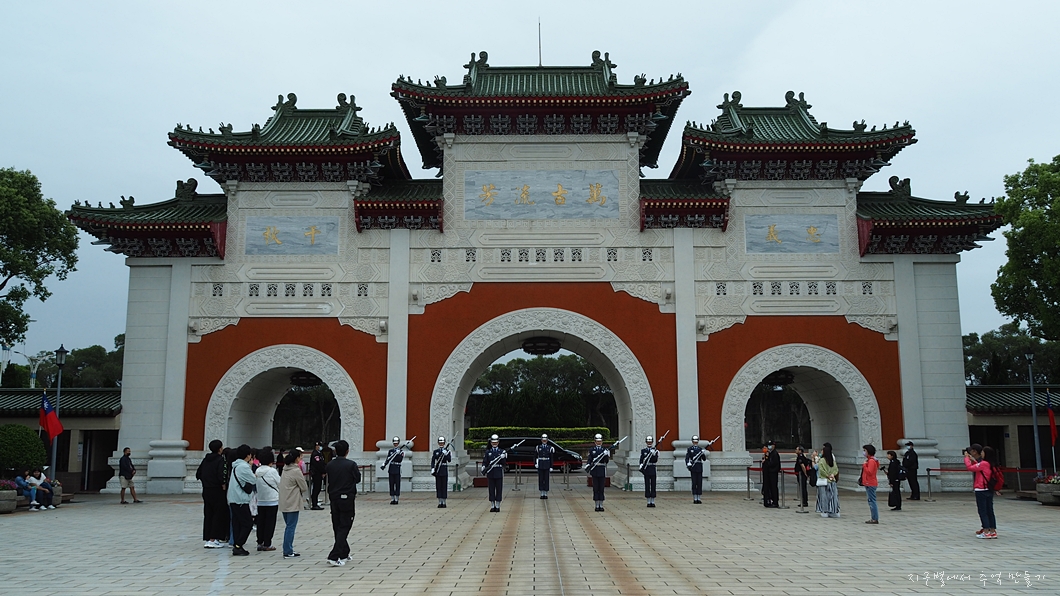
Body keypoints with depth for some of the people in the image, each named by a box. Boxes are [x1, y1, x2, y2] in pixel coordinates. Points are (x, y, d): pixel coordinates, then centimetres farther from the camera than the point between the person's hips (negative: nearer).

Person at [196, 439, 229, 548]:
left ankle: (207, 538, 13)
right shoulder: (220, 460, -14)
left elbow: (198, 474, 12)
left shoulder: (206, 459, 9)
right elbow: (221, 475, -25)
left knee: (208, 515, 12)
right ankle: (212, 540, -5)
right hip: (218, 491, -7)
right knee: (219, 514, 0)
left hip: (206, 491, 7)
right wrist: (223, 485, -10)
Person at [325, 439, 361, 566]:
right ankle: (334, 557, -13)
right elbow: (358, 479, 0)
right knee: (344, 528, -2)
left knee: (337, 527, 15)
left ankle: (344, 554, 27)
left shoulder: (330, 465, -1)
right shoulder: (351, 464, -12)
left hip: (334, 499, 5)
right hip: (347, 499, -5)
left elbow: (328, 481, 7)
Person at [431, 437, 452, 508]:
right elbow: (433, 461, 1)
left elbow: (449, 460, -7)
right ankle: (440, 502, 7)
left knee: (444, 486, -1)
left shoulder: (447, 451, 5)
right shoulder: (435, 451, 8)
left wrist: (446, 454, -22)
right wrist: (432, 468, -12)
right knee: (438, 486, 2)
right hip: (437, 470, 1)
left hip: (444, 470, -1)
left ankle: (444, 502, 4)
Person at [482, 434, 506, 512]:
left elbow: (503, 462, -5)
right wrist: (483, 468, -16)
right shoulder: (488, 452, 9)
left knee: (499, 489, 1)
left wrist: (503, 457, -25)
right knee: (491, 490, 3)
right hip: (490, 474, 1)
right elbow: (485, 461, 3)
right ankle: (492, 506, 10)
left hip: (499, 473, -1)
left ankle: (498, 506, 9)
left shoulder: (502, 452, 5)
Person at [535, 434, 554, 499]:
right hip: (540, 467, 1)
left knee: (546, 480, 0)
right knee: (541, 480, 2)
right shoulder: (538, 447, 4)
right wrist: (535, 464, -11)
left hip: (547, 467, -1)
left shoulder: (550, 448, 1)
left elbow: (551, 459, 2)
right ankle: (542, 494, 9)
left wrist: (551, 468, -2)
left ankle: (546, 494, 7)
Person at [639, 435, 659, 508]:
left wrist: (654, 454, -20)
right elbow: (641, 460, 2)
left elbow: (656, 460, -5)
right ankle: (648, 502, 4)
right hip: (646, 470, -1)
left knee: (653, 485, 1)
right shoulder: (643, 451, 6)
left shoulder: (655, 450, 6)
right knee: (647, 485, 0)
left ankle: (653, 502, 6)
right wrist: (641, 467, -12)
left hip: (653, 470, 1)